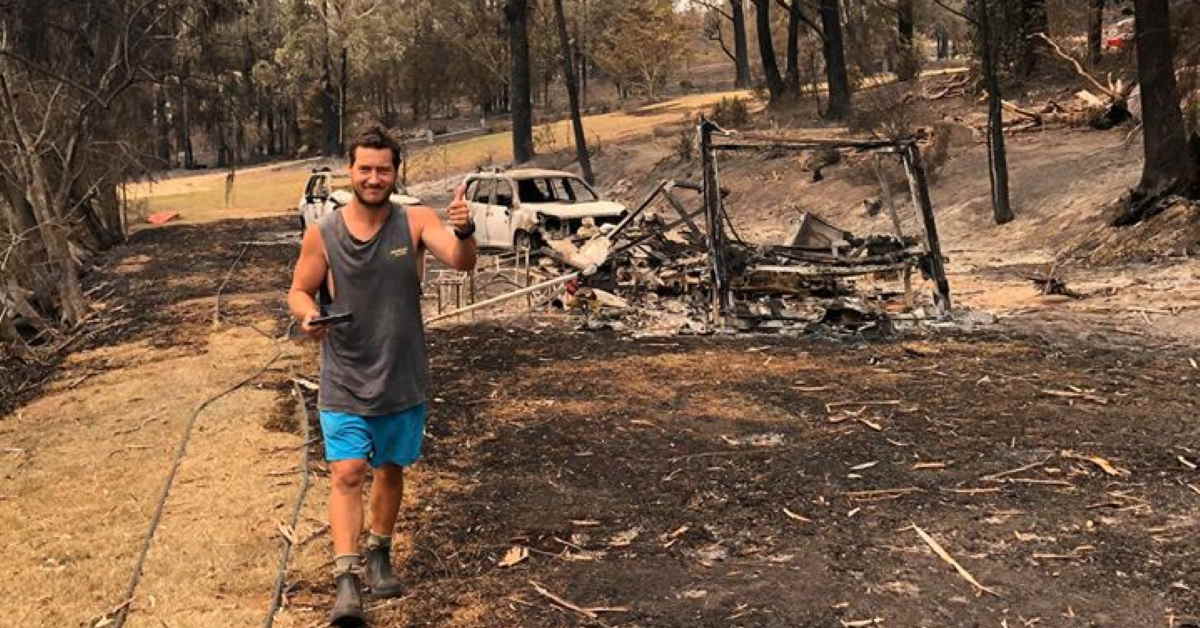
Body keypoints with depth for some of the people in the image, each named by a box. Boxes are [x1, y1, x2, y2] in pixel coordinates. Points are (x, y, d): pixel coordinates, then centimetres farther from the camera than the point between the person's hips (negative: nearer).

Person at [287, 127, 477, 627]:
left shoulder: (416, 223, -9)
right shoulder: (322, 235, -9)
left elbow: (461, 261, -25)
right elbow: (299, 291, 2)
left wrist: (464, 231, -47)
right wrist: (307, 314, -21)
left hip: (402, 380, 2)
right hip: (345, 383, -1)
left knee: (390, 469, 18)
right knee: (347, 474, -11)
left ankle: (379, 554, 39)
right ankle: (347, 582, -9)